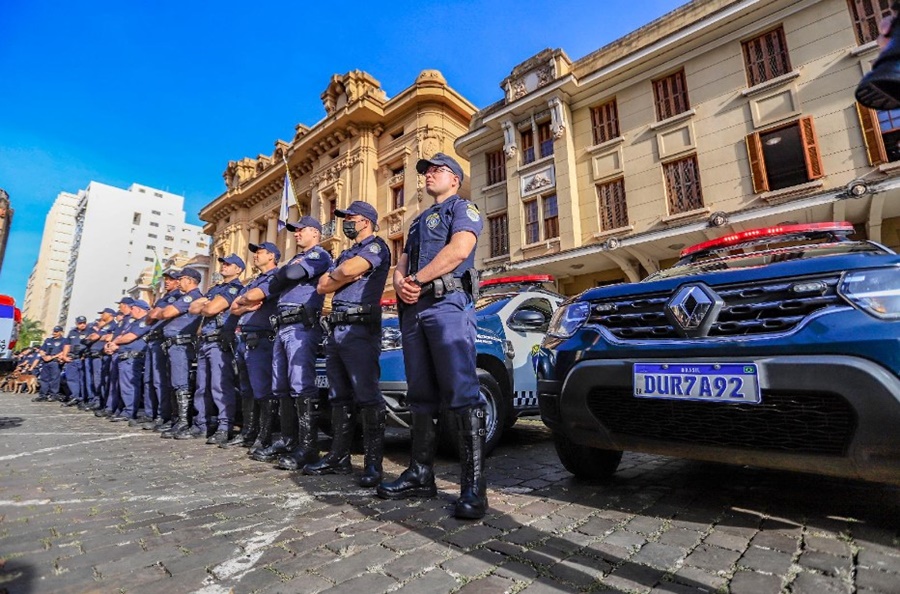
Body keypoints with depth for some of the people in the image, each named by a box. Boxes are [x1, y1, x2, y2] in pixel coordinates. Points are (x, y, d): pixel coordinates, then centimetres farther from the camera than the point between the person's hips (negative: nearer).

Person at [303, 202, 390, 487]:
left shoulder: (376, 246, 1)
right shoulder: (347, 253, 27)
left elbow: (349, 270, -17)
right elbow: (322, 286, 16)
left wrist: (335, 274, 5)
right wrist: (344, 276, -2)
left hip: (360, 327, -9)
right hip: (336, 327, 9)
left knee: (367, 396, -9)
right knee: (339, 397, 11)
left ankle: (373, 462, -4)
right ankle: (339, 456, 20)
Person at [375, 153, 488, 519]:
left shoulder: (463, 208, 9)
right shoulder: (418, 221, 31)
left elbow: (459, 250, -12)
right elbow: (401, 265, 21)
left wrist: (416, 280, -9)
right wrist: (400, 282, -3)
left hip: (448, 303, -8)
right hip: (412, 310, 8)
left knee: (461, 394, -14)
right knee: (421, 396, 8)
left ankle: (474, 486, -10)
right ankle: (420, 475, 16)